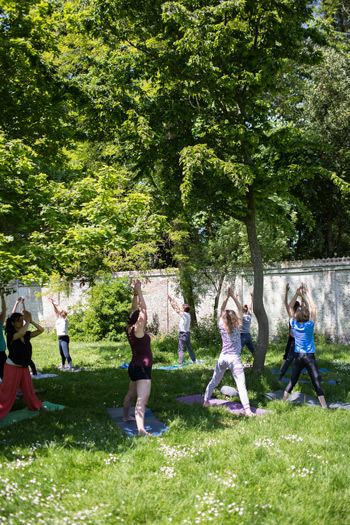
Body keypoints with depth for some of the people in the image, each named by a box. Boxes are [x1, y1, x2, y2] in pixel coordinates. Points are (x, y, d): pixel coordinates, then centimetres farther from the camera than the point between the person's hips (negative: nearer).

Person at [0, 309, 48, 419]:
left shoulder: (27, 334, 1)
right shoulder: (10, 335, -16)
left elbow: (41, 330, -4)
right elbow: (21, 334, -38)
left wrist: (31, 321, -12)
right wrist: (27, 321, -27)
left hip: (24, 367, 6)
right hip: (12, 367, -6)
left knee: (29, 389, 20)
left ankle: (37, 406, 34)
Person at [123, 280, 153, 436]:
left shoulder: (130, 329, 7)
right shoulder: (138, 330, -16)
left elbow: (134, 310, 15)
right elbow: (143, 309, -19)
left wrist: (135, 293, 12)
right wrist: (139, 292, -14)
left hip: (135, 367, 10)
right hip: (142, 369, -10)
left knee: (131, 394, 28)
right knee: (142, 400, -21)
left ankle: (126, 416, 47)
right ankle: (141, 429, -33)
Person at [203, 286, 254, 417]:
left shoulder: (222, 327, 1)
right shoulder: (237, 327, -4)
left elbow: (222, 310, 10)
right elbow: (240, 309, 5)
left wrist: (227, 296, 6)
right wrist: (234, 297, 7)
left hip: (222, 357, 4)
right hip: (234, 358, -4)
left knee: (214, 381, 19)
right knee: (241, 385, -9)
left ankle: (206, 401, 28)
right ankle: (247, 409, -17)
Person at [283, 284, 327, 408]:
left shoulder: (294, 325, -6)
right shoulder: (309, 325, -14)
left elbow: (290, 307, 6)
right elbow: (313, 307, -6)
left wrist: (297, 293, 1)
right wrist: (307, 293, -4)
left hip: (298, 356, 4)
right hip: (309, 357, -4)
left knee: (292, 381, 14)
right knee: (316, 382, -2)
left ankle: (283, 402, 21)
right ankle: (324, 407, -2)